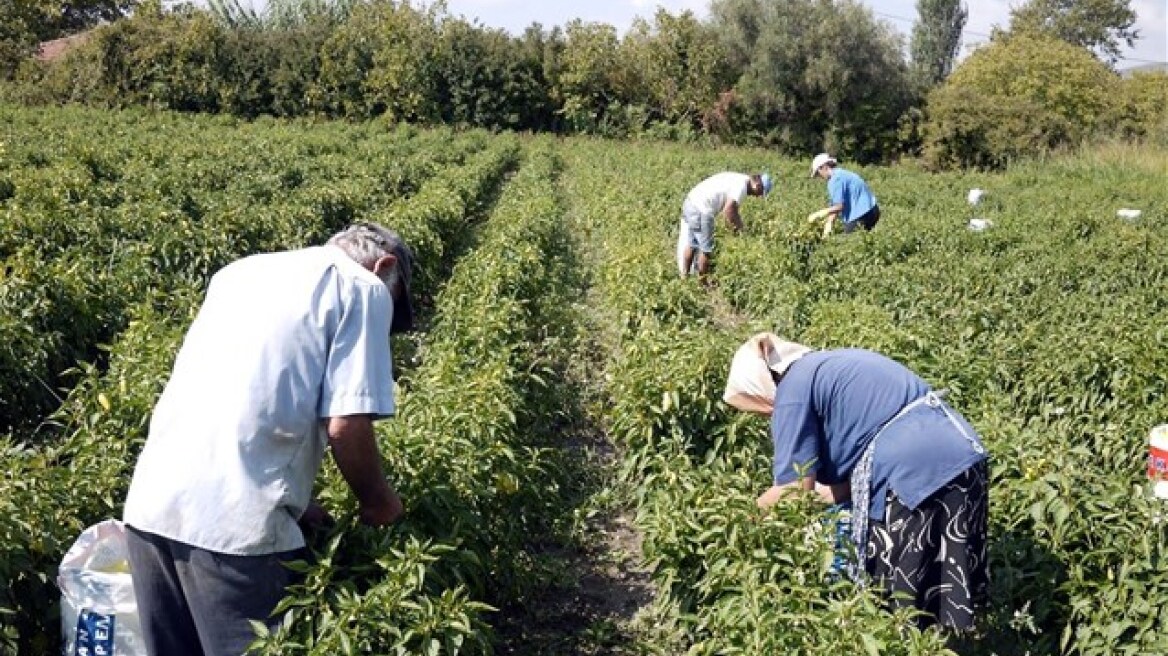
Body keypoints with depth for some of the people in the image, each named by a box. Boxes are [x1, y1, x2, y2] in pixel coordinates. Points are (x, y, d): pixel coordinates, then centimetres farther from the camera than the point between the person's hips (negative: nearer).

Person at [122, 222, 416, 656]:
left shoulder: (242, 271, 24)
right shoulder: (363, 289, 2)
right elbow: (346, 426, -9)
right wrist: (376, 501, 10)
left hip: (150, 504, 7)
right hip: (236, 521, -7)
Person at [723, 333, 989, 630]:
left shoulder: (792, 391, -3)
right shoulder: (831, 365, 23)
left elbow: (795, 491, -3)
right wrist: (834, 493, 13)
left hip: (915, 470, -9)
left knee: (898, 600, 7)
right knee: (947, 593, 18)